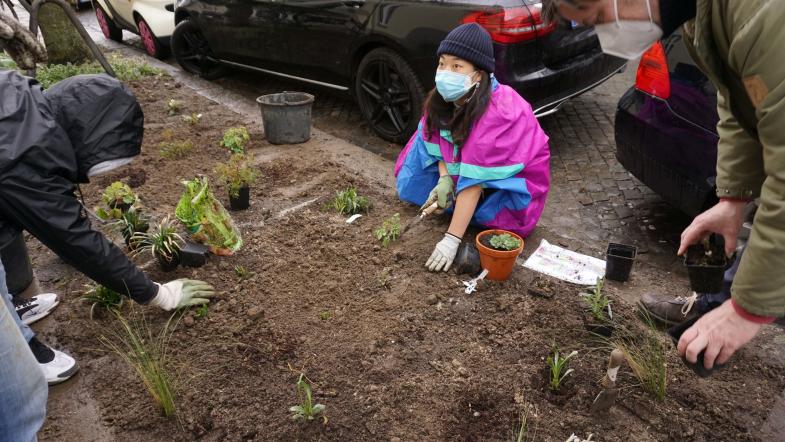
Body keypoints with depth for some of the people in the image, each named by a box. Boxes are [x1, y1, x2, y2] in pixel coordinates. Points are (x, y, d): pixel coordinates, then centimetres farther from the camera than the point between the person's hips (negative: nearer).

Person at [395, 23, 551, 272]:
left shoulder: (495, 113, -36)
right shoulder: (447, 97, -16)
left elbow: (474, 179, -39)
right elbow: (437, 138, -4)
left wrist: (451, 240, -39)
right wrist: (444, 178, -22)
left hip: (514, 175, -5)